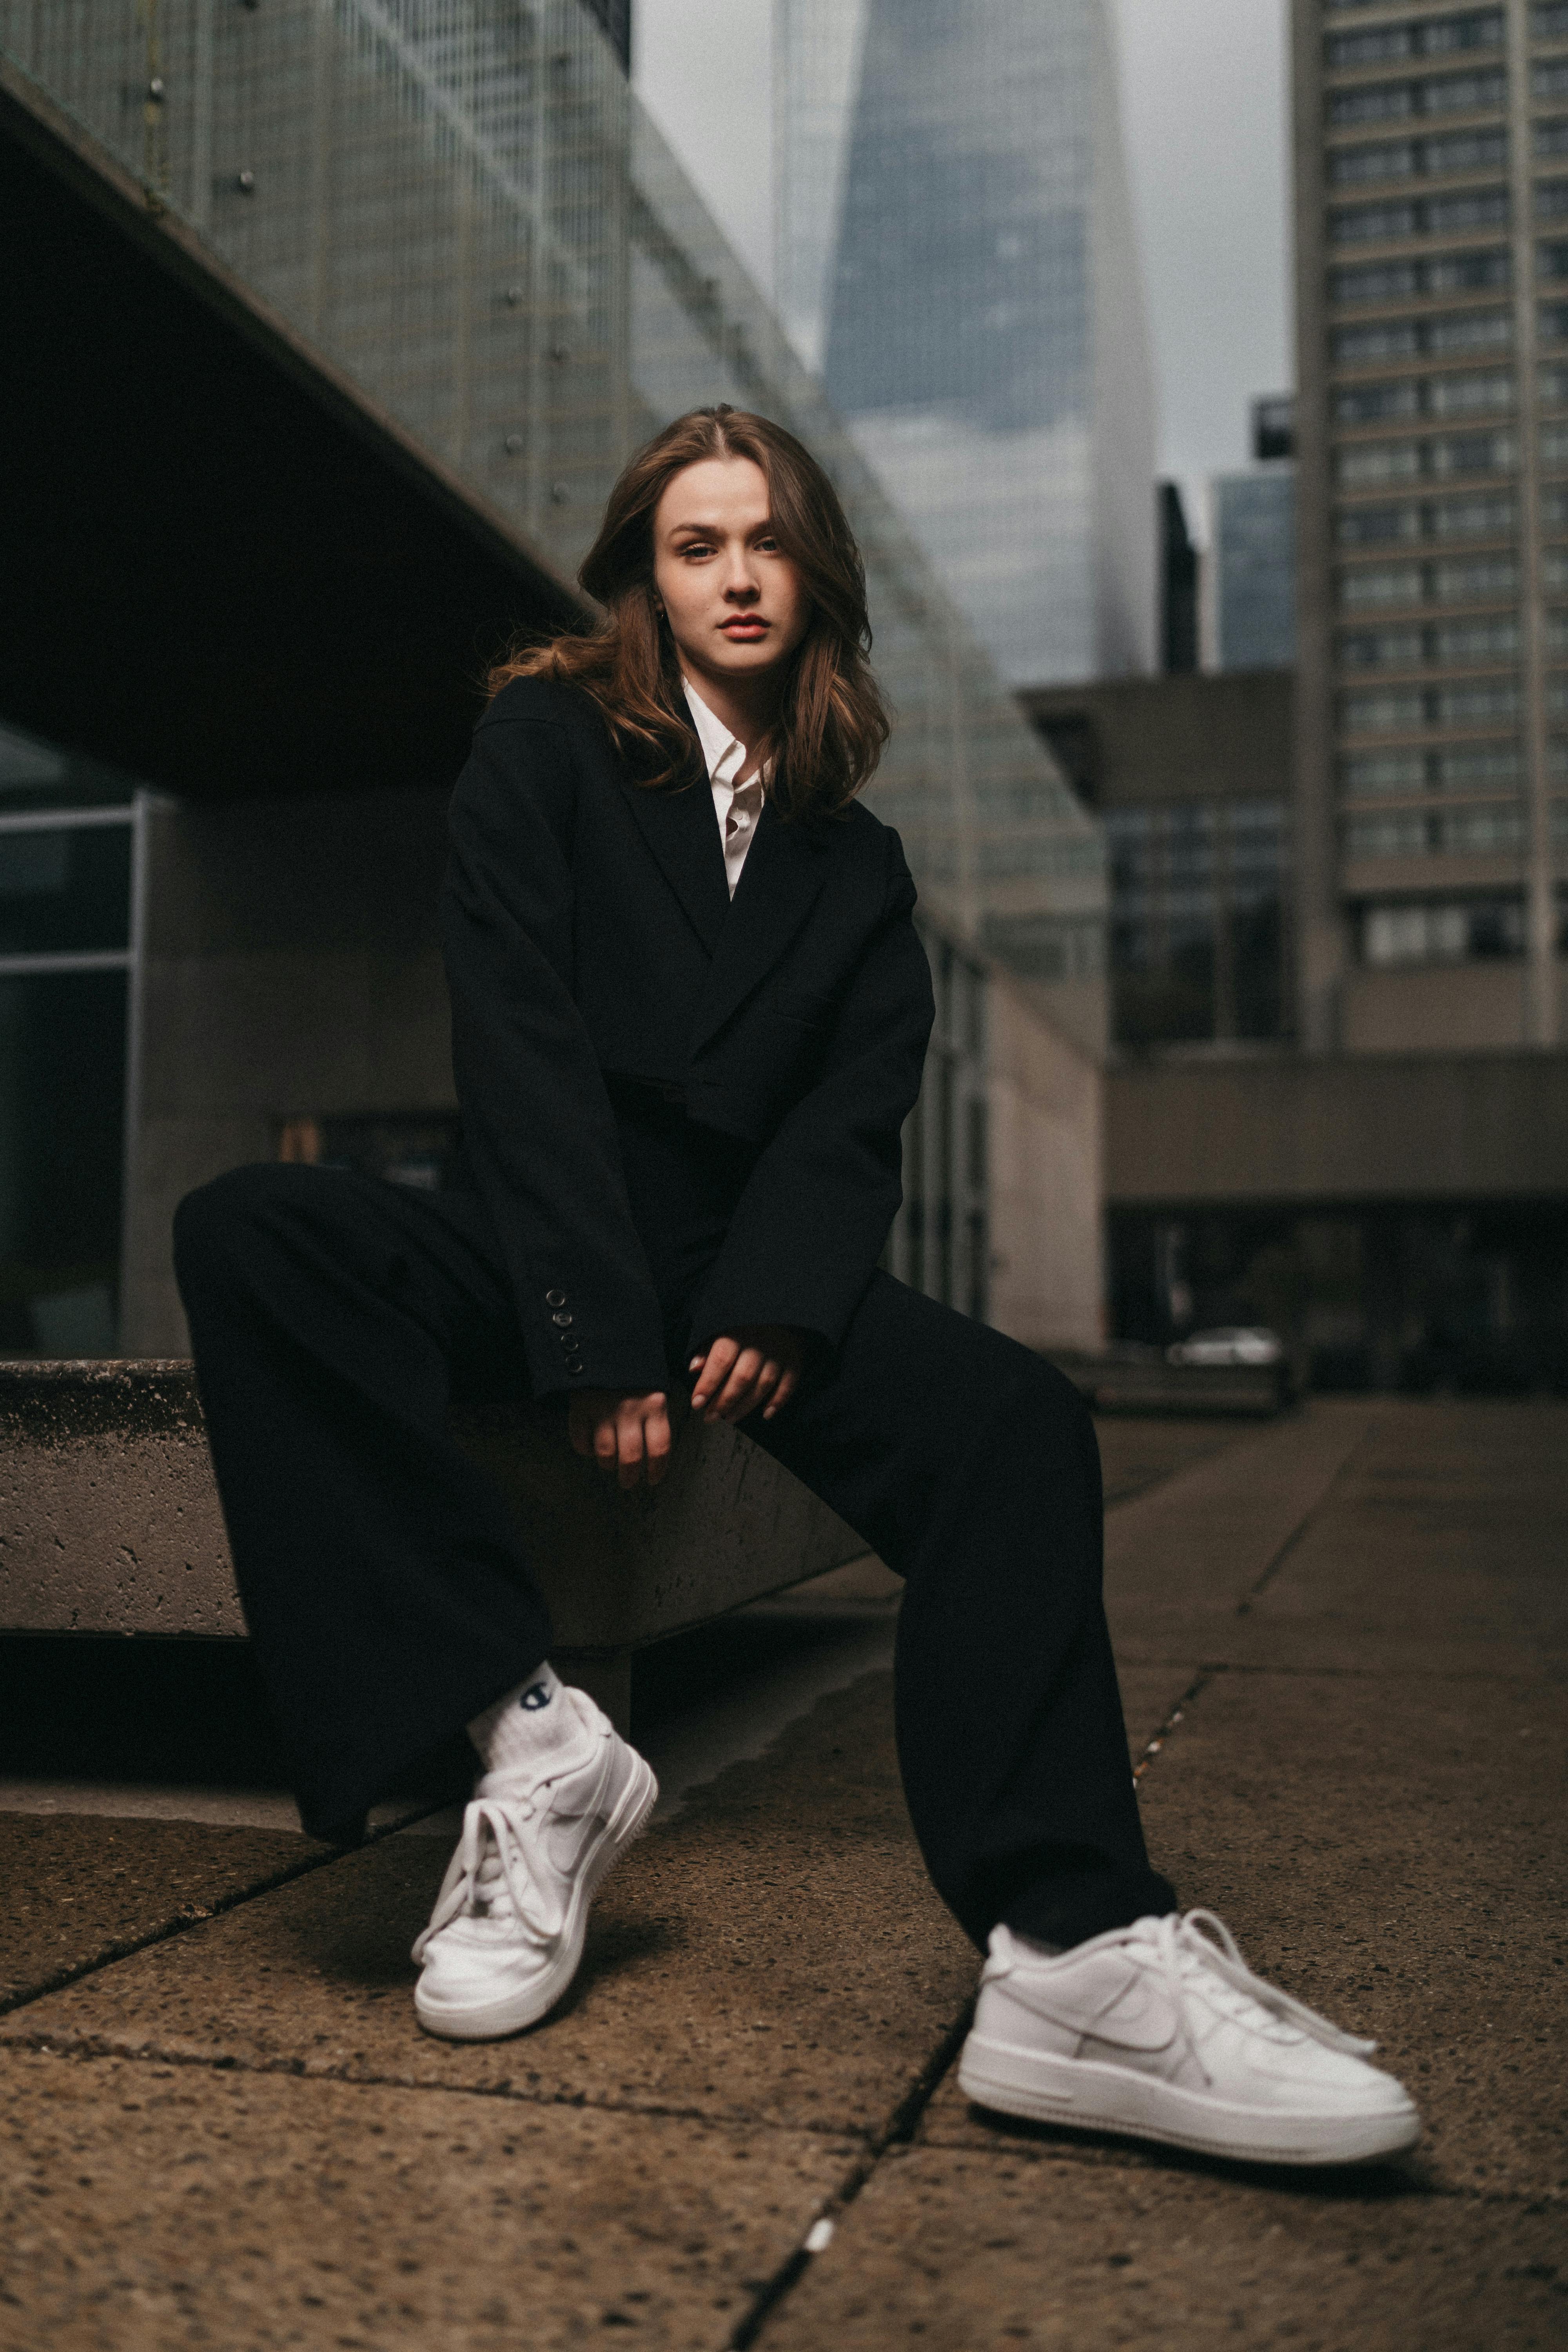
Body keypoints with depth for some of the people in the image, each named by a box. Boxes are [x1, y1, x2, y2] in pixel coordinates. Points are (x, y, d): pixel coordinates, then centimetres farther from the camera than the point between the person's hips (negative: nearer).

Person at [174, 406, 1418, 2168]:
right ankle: (521, 1736, -29)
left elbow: (854, 1112, 4)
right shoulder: (544, 745, 6)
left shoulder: (853, 862, 17)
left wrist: (775, 1309, -18)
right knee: (244, 1236, -31)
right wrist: (599, 1337, -20)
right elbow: (524, 1047, -8)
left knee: (1017, 1419, -26)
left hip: (744, 1260, 2)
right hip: (542, 1249, -2)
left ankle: (1069, 1949, -35)